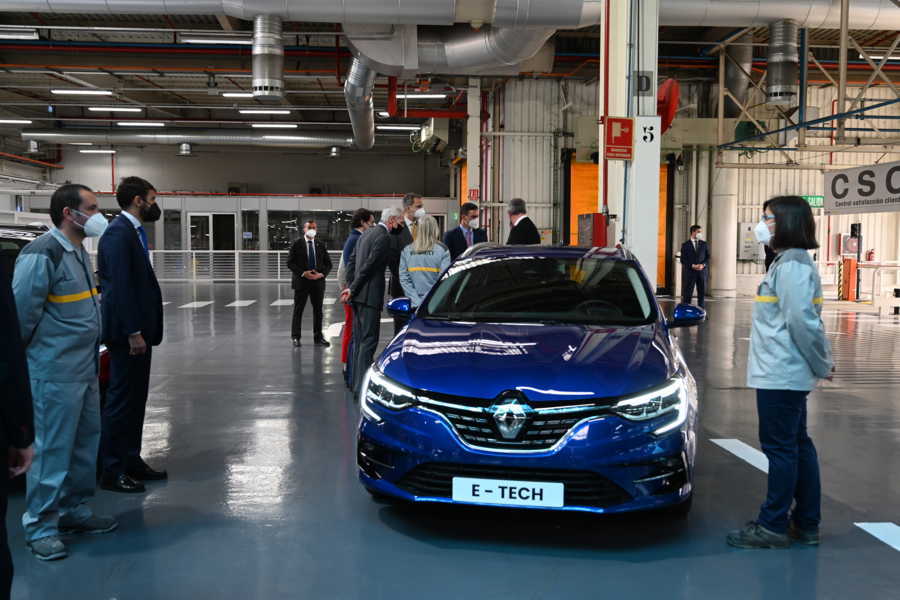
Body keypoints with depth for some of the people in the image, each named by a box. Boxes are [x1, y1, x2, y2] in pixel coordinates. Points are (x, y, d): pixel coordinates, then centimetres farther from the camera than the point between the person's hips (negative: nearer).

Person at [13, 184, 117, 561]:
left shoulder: (80, 252, 12)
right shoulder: (42, 254, -17)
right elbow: (23, 310, -16)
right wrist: (33, 348, -6)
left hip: (86, 369, 9)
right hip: (56, 373, -9)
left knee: (85, 444, 16)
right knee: (52, 449, -1)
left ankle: (74, 511, 30)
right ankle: (40, 527, 10)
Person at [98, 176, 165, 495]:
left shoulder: (133, 231, 14)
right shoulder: (118, 233, -16)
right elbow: (120, 286, -21)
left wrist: (142, 330, 13)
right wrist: (133, 333, -22)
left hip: (139, 329, 10)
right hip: (126, 332, -10)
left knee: (135, 398, 15)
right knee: (122, 399, -2)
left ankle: (131, 461, 25)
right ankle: (112, 471, 6)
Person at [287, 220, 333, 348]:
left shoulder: (320, 245, 8)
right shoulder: (297, 244, -1)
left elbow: (328, 264, 9)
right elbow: (290, 263, -4)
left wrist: (321, 274, -9)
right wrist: (303, 273, -15)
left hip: (318, 281, 3)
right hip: (301, 281, -3)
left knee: (318, 310, 7)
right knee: (298, 310, 2)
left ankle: (318, 337, 15)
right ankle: (295, 337, 9)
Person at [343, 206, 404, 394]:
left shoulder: (367, 234, 17)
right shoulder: (384, 237, -11)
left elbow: (351, 262, 17)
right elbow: (369, 265, -16)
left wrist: (351, 286, 14)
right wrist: (352, 288, -11)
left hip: (358, 295, 9)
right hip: (370, 295, -9)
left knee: (359, 339, 13)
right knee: (369, 340, -8)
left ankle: (357, 381, 19)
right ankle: (362, 385, -10)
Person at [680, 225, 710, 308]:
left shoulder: (704, 244, 11)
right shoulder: (685, 245, 3)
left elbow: (708, 257, 8)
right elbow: (683, 260, -2)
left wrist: (703, 265, -11)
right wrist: (692, 266, -15)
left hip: (702, 272, 3)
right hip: (690, 272, -3)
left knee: (702, 293, 3)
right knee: (687, 294, -2)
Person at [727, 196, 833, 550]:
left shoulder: (792, 265, -16)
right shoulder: (790, 262, 16)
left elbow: (802, 321, -21)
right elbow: (803, 320, 18)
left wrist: (821, 364, -12)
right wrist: (821, 363, 16)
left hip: (781, 375, -10)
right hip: (788, 374, 10)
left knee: (781, 448, -3)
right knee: (797, 446, 14)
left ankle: (773, 527, 5)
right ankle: (806, 524, 23)